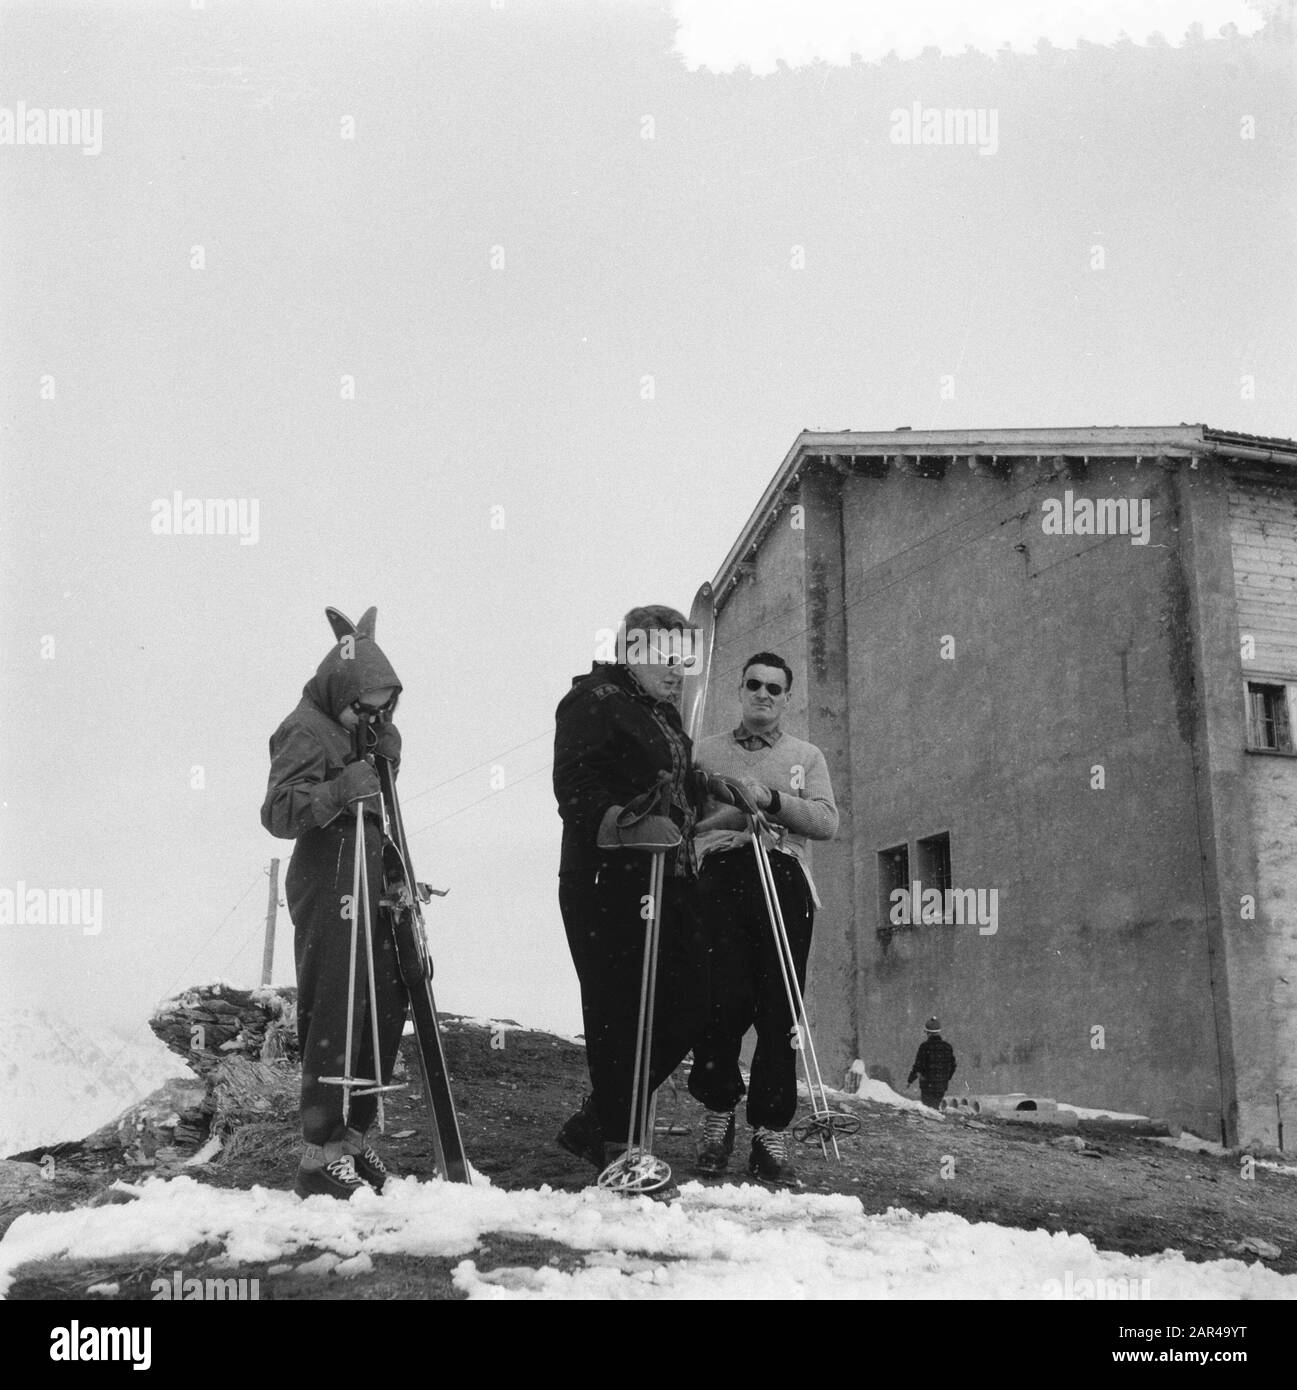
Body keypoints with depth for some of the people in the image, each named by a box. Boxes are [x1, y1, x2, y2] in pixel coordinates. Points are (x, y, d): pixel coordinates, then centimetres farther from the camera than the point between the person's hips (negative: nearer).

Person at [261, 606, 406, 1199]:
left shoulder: (359, 723, 14)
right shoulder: (306, 731, -13)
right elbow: (278, 812, -20)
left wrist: (381, 731, 6)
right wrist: (341, 788, -32)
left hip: (369, 879, 9)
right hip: (328, 886, -9)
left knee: (387, 1002, 12)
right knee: (335, 1015, -7)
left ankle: (353, 1135, 24)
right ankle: (320, 1158, 2)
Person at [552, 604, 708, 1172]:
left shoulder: (665, 715, 25)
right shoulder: (594, 701, -3)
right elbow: (574, 786, -16)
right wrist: (622, 822, -31)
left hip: (670, 881, 9)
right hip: (606, 882, -9)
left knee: (687, 1003, 4)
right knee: (619, 1013, -7)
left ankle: (596, 1124, 18)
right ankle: (616, 1145, 6)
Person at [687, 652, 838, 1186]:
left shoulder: (806, 756, 20)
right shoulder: (707, 751, 20)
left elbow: (827, 822, 5)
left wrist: (773, 799, -9)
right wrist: (724, 812, -6)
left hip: (783, 877, 1)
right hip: (720, 876, 0)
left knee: (778, 1009, -6)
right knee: (723, 1000, -13)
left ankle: (770, 1132, 0)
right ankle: (718, 1111, 8)